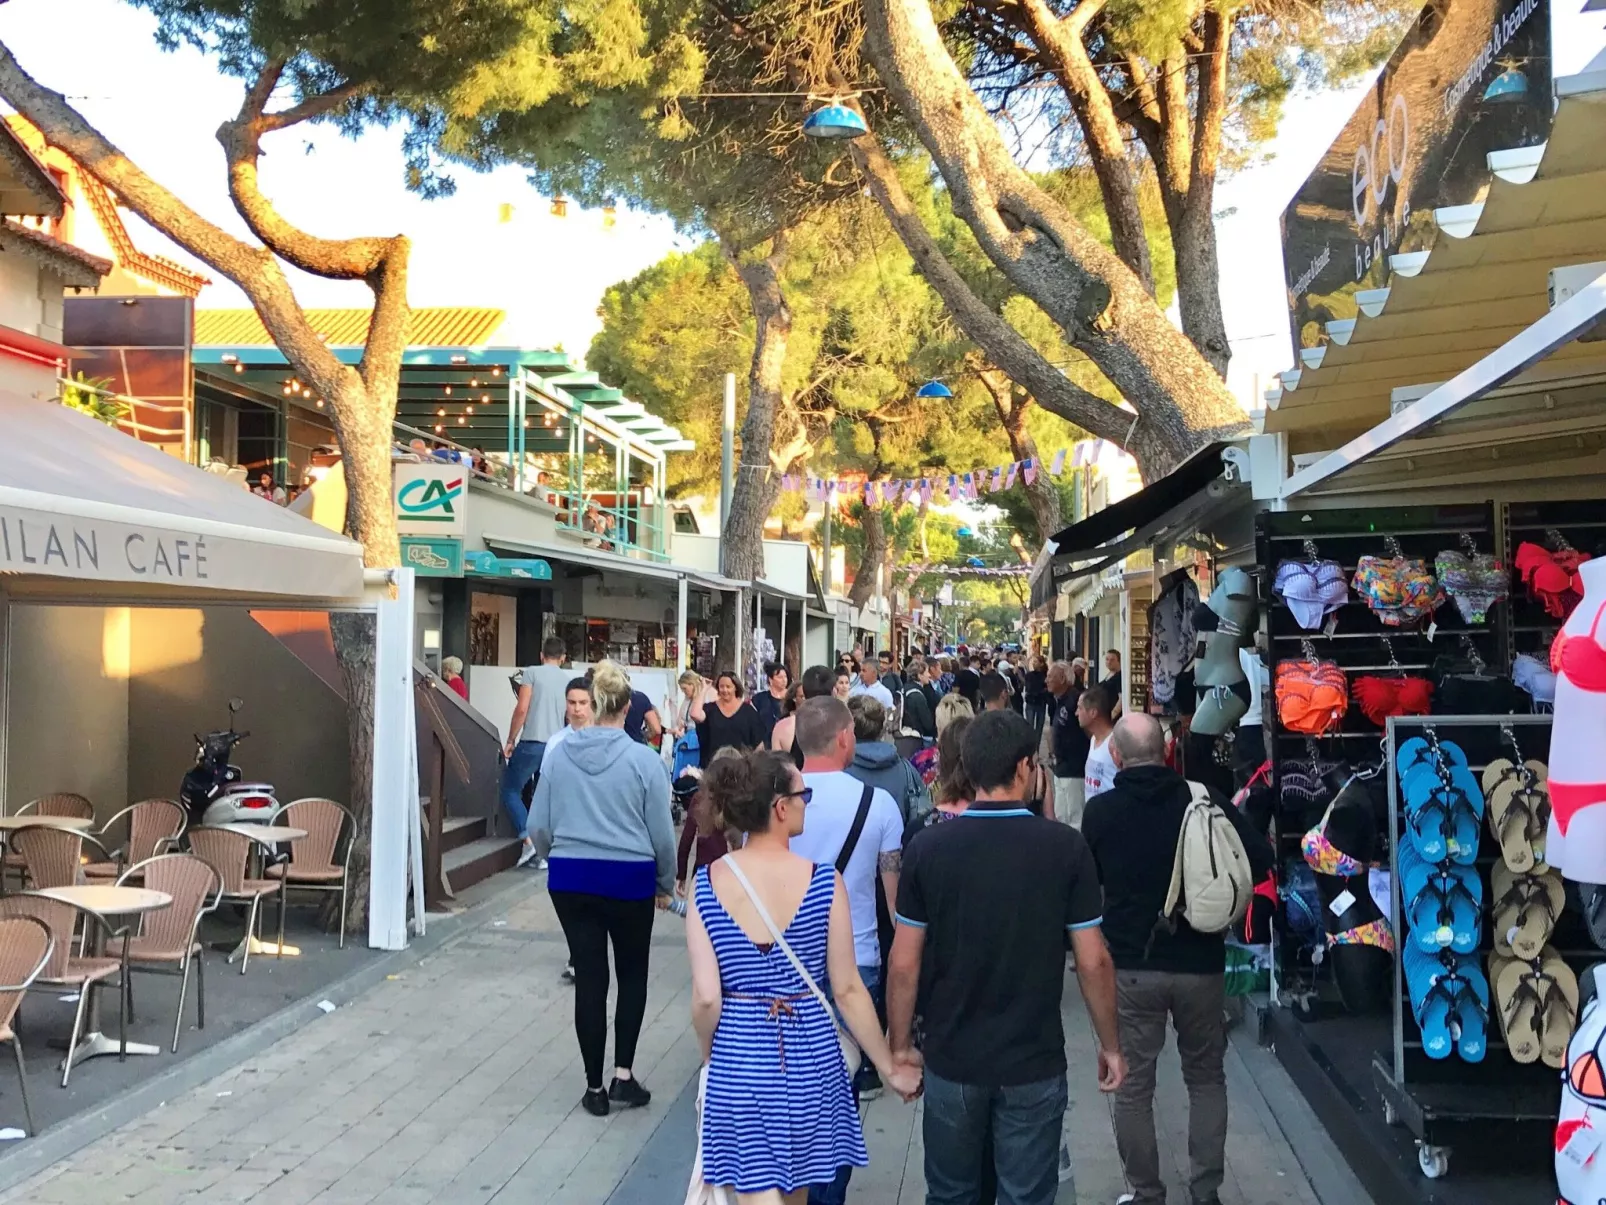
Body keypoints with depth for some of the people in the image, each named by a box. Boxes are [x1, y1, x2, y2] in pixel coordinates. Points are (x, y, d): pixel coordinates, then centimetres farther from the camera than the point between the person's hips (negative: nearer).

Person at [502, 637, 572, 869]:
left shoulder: (532, 672, -1)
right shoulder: (569, 680, 13)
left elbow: (522, 709, -8)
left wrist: (510, 741, -1)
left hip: (532, 743, -5)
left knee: (510, 791, 4)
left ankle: (529, 841, -11)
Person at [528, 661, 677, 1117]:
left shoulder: (559, 754, -3)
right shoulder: (643, 759, -11)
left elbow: (538, 826, 4)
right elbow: (661, 833, -6)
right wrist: (666, 883, 10)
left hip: (570, 879, 2)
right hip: (629, 879, -2)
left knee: (589, 978, 9)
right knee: (632, 973, 16)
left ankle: (595, 1087, 16)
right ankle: (623, 1075, 10)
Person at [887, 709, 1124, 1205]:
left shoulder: (928, 847, -9)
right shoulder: (1066, 847, -12)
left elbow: (904, 965, -6)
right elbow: (1093, 962, -8)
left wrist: (900, 1046, 7)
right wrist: (1110, 1046, 6)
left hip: (952, 1060, 1)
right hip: (1035, 1063, -1)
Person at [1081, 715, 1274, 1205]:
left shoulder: (1100, 810, -8)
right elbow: (1261, 858, -6)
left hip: (1130, 964, -1)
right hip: (1200, 962, 1)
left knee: (1133, 1085, 11)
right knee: (1206, 1079, 19)